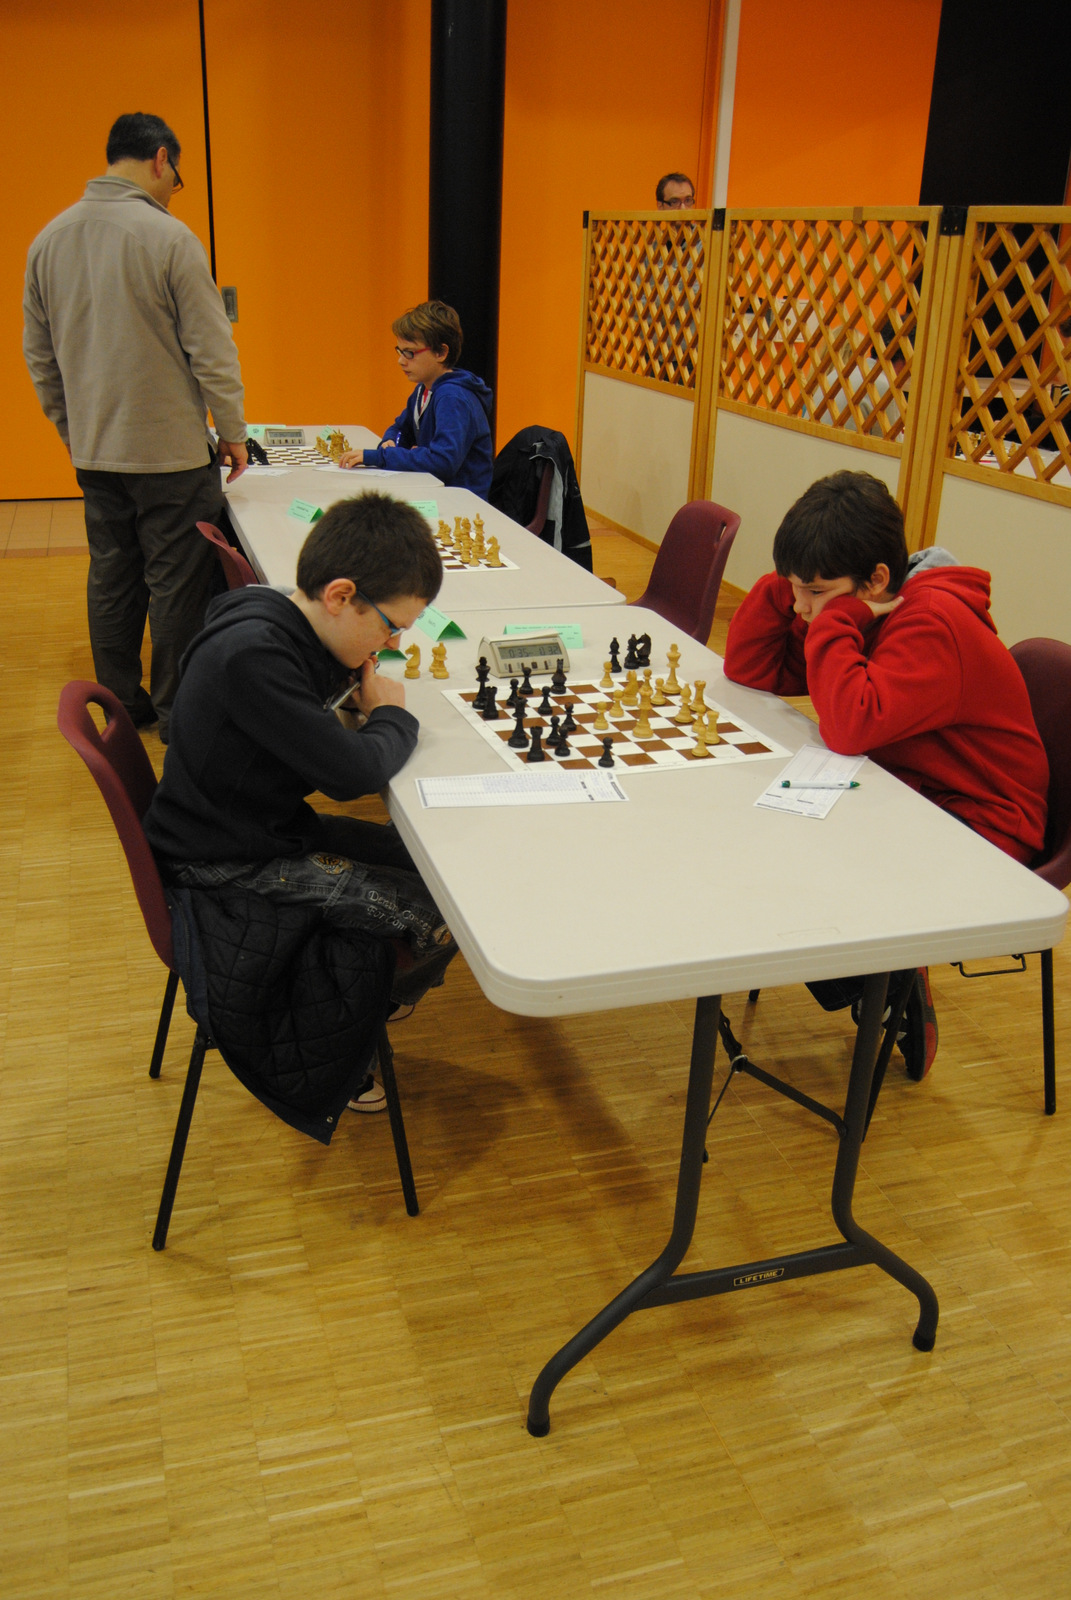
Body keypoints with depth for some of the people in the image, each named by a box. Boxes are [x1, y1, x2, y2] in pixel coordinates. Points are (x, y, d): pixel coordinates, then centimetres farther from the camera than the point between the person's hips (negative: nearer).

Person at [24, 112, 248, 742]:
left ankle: (120, 706, 24)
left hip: (94, 453, 7)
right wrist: (233, 432, -1)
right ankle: (177, 711, 12)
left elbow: (39, 353, 13)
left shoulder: (50, 238, 7)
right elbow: (211, 348, -12)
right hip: (173, 451, -6)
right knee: (177, 584, 3)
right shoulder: (168, 236, -13)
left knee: (111, 578, 14)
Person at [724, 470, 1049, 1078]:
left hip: (978, 827, -9)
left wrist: (831, 616, -30)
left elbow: (851, 726, -38)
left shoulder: (934, 625, -26)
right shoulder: (854, 612, 1)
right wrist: (783, 588, -13)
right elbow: (749, 670, 1)